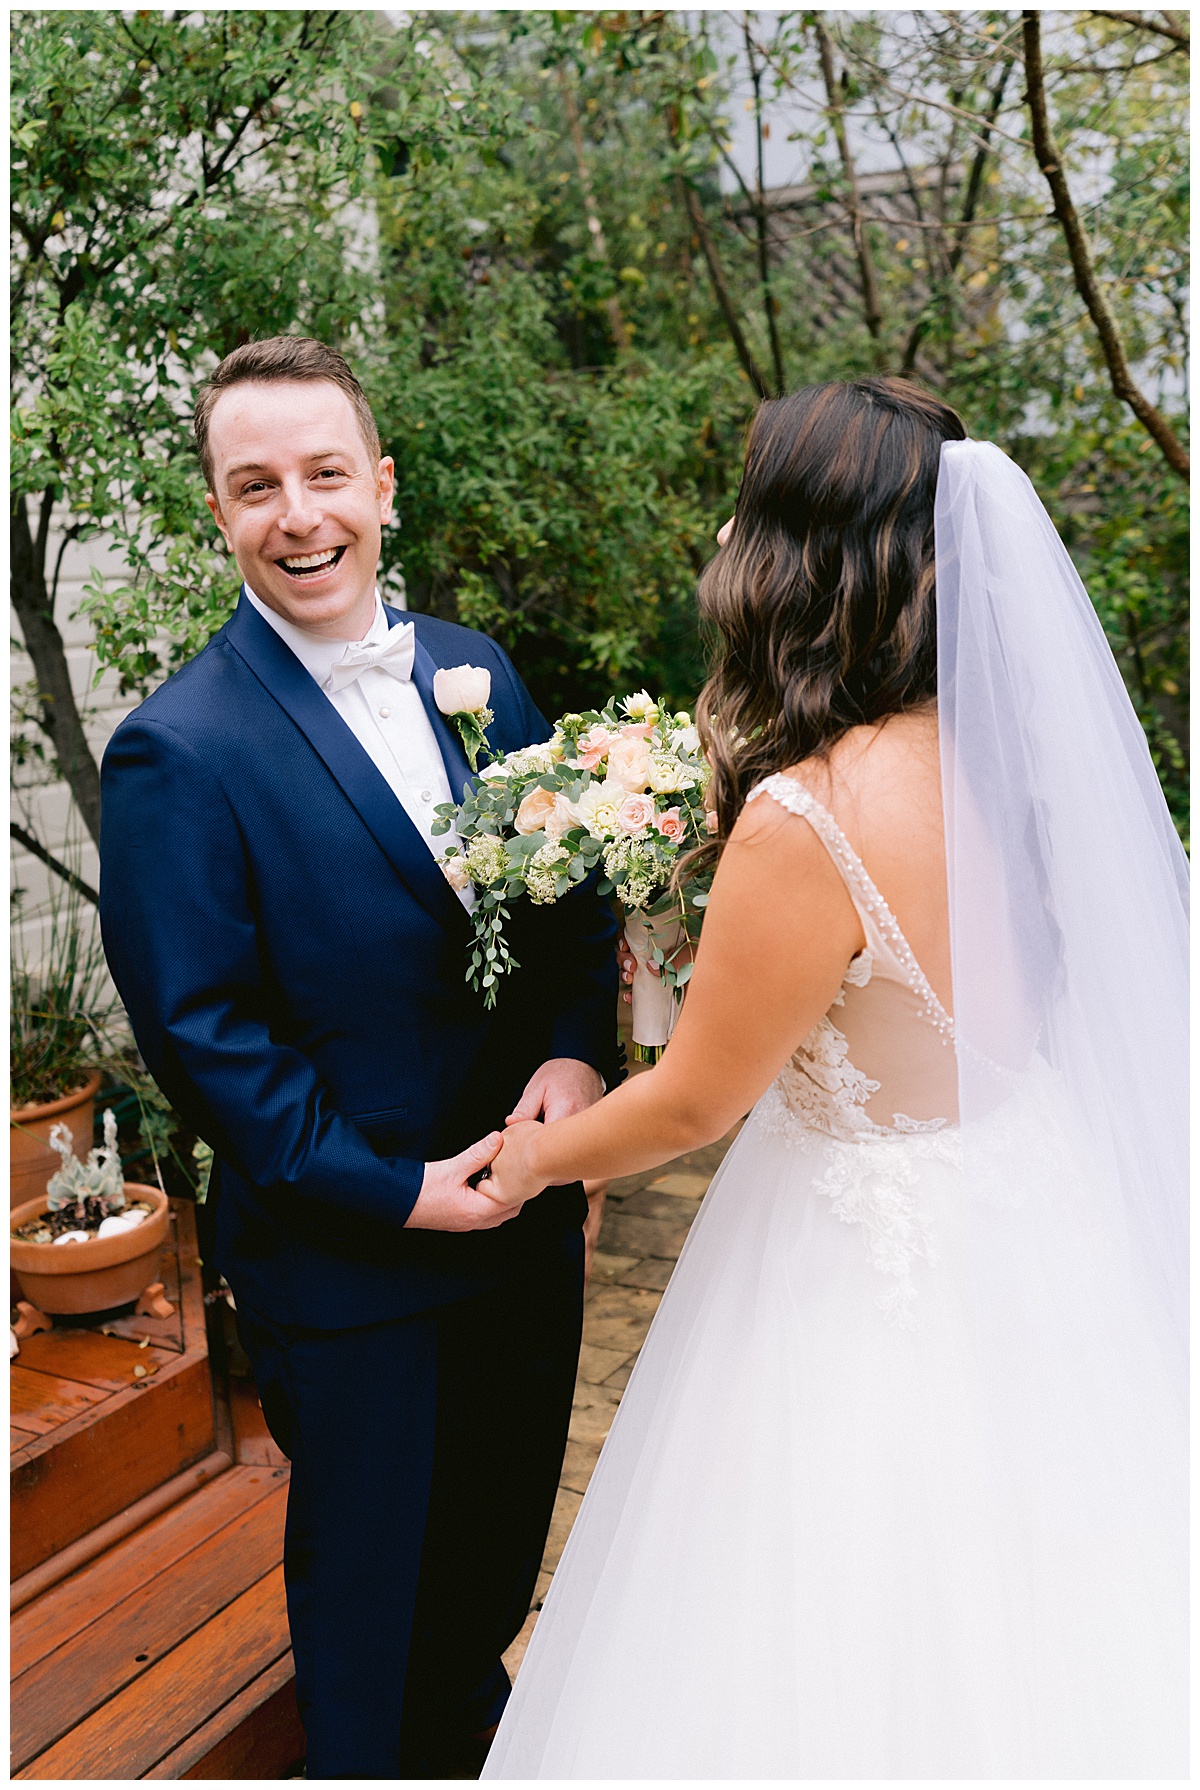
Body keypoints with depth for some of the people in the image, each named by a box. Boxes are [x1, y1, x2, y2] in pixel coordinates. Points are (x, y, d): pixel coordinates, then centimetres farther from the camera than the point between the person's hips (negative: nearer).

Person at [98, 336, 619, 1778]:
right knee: (367, 1574, 17)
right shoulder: (177, 750, -17)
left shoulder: (474, 670, 2)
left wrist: (577, 1048, -13)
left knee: (500, 1547, 27)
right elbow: (198, 1033, -16)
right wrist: (399, 1192, -17)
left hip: (526, 1209, 6)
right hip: (349, 1255, -6)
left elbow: (576, 886, 5)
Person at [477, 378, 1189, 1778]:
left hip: (878, 1274, -7)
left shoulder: (806, 823, -30)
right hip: (1035, 1216, 7)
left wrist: (536, 1158, 4)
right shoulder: (1006, 752, -7)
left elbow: (695, 1101, -17)